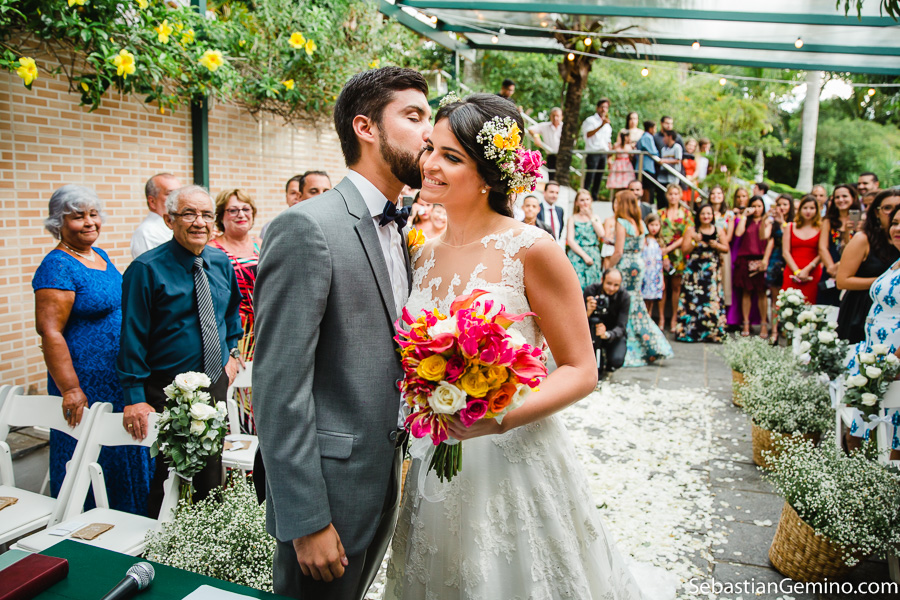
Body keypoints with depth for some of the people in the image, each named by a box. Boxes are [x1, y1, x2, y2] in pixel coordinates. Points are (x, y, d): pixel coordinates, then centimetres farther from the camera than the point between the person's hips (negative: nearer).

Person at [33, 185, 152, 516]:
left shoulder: (101, 256, 11)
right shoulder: (57, 266, -14)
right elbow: (50, 331, -20)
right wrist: (70, 389, -24)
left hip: (121, 378, 8)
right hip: (86, 383, -8)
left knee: (125, 456, 17)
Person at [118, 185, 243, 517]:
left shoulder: (221, 263, 2)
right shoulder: (147, 269, -14)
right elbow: (133, 337, -14)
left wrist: (233, 352, 11)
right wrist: (134, 398, -17)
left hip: (215, 383, 5)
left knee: (211, 470, 17)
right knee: (170, 474, 8)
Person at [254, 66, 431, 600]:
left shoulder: (397, 231, 8)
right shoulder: (307, 227, -19)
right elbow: (280, 386, -20)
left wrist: (399, 465, 10)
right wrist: (307, 520, -18)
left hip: (383, 481, 8)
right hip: (331, 486, -8)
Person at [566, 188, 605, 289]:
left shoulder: (595, 217, 13)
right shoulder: (573, 219, 3)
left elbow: (601, 234, -3)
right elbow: (570, 241, -5)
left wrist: (591, 217, -5)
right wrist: (584, 256, -11)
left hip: (594, 258, 3)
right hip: (577, 256, -3)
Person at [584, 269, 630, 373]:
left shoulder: (625, 297, -19)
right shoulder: (590, 290, -18)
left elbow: (621, 327, -25)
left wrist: (607, 335, -47)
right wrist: (588, 312, -45)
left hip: (614, 334, -1)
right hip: (592, 330, 2)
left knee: (617, 360, -28)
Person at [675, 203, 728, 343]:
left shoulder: (719, 231, 11)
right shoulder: (691, 231, 4)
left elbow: (726, 248, 11)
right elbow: (684, 249, 0)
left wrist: (716, 245, -8)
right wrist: (695, 242, -15)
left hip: (712, 270, 2)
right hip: (694, 270, -2)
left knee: (712, 299, -4)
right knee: (693, 299, -6)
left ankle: (712, 333, 4)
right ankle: (689, 331, 1)